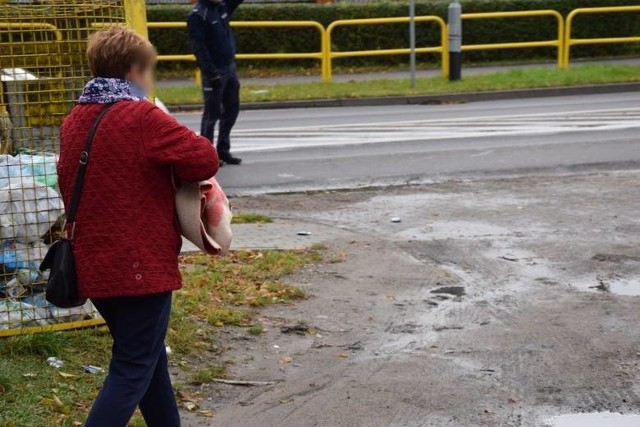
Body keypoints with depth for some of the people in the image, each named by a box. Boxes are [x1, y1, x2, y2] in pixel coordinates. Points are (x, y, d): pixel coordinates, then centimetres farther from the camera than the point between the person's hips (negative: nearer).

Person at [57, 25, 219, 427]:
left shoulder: (75, 121, 9)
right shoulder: (143, 117, -15)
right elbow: (205, 160, -19)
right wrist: (171, 156, 0)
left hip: (94, 265, 8)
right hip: (141, 265, -8)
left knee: (148, 357, 22)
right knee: (132, 372, 1)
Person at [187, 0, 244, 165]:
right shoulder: (198, 15, -15)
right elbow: (198, 47, -20)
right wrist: (211, 73, -23)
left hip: (230, 68, 8)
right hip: (214, 72, -8)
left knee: (232, 110, 12)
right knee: (212, 114, -1)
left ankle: (223, 150, 23)